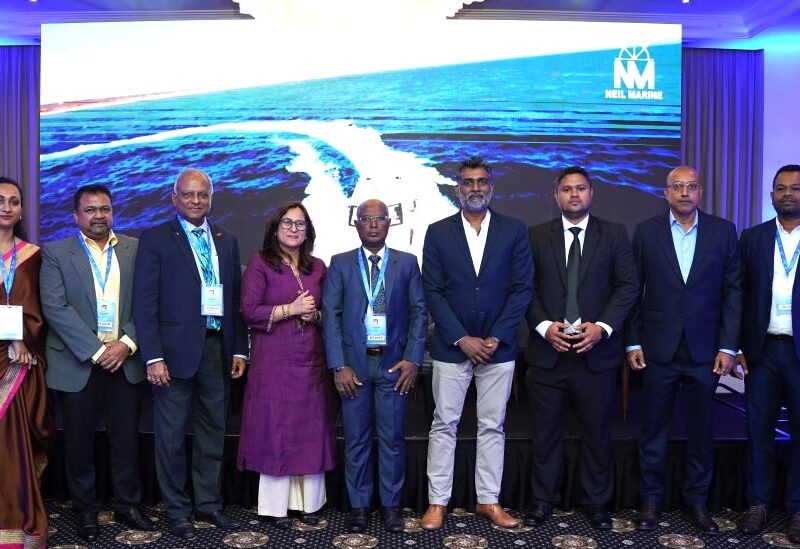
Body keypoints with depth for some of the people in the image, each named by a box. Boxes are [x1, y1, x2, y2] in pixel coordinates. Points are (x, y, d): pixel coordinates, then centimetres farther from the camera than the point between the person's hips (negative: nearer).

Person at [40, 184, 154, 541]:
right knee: (79, 440, 8)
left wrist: (126, 344, -12)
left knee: (127, 437, 7)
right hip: (77, 362, -1)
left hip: (124, 360, 2)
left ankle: (127, 504, 24)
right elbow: (55, 308, -10)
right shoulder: (55, 253, 0)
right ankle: (85, 509, 24)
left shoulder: (135, 249, 6)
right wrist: (96, 351, -16)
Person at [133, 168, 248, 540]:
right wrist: (153, 357, -13)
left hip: (218, 348, 4)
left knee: (213, 433, 12)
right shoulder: (155, 239, -2)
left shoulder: (227, 241, 12)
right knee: (172, 436, 5)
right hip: (176, 350, -4)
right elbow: (145, 302, -7)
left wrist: (239, 350, 7)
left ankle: (208, 504, 26)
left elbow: (235, 299, 13)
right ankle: (177, 510, 19)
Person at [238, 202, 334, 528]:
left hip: (312, 361, 4)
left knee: (312, 430, 6)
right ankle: (276, 506, 10)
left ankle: (309, 502, 17)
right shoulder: (260, 263, 0)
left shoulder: (317, 267, 12)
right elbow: (250, 311, -7)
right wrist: (290, 309, -13)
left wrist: (314, 315, -7)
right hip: (273, 362, -4)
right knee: (275, 430, 0)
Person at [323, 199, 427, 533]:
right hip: (354, 363, 0)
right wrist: (339, 366, -7)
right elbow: (331, 316, 0)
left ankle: (391, 505, 18)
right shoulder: (340, 264, 5)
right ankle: (358, 506, 18)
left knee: (392, 438, 5)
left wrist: (413, 358, -6)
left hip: (394, 363, 0)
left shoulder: (407, 263, 5)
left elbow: (419, 312, 3)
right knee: (356, 439, 7)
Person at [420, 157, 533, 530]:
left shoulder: (514, 230, 3)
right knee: (444, 425, 5)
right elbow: (432, 291, -3)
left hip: (498, 346, 1)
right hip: (451, 346, 0)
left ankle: (488, 500, 21)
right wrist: (461, 339, -11)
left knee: (492, 426, 9)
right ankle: (437, 501, 16)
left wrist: (495, 338, -9)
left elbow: (522, 288, -2)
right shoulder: (438, 232, 2)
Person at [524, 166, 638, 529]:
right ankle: (542, 499, 22)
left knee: (597, 432, 9)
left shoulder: (614, 235, 6)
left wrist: (602, 326, -11)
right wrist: (543, 325, -11)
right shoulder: (536, 235, 7)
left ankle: (597, 502, 24)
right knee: (546, 432, 8)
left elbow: (628, 285, 1)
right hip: (547, 350, 0)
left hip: (597, 351, 0)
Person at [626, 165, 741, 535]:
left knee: (701, 430, 10)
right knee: (653, 429, 8)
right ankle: (651, 499, 21)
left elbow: (733, 291, 2)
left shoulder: (723, 231, 3)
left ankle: (696, 500, 25)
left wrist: (728, 346, -3)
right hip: (658, 349, -1)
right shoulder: (646, 231, 1)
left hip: (705, 350, 1)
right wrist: (633, 343, -2)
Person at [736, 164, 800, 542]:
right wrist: (738, 347, 1)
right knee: (759, 429, 8)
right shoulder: (752, 238, 6)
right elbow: (741, 295, 5)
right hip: (762, 349, 2)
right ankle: (757, 504, 20)